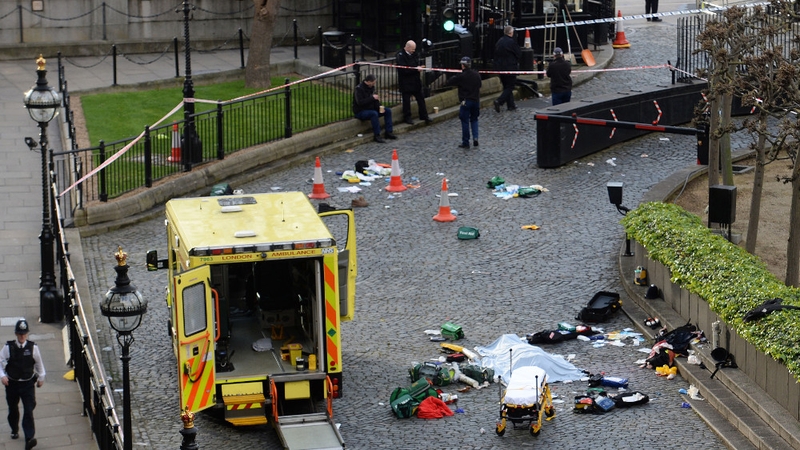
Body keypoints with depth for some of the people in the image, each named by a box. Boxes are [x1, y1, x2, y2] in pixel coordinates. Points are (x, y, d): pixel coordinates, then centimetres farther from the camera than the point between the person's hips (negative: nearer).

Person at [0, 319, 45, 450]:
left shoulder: (33, 347, -8)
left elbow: (38, 363, 7)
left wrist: (41, 377, 15)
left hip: (28, 384, -1)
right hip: (12, 383, 1)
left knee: (29, 411, -11)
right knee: (13, 409, 20)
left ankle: (29, 439, -15)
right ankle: (14, 430, 45)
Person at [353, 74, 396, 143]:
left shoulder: (371, 87, 7)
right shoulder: (359, 89, -18)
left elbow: (375, 100, 14)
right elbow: (360, 102, -29)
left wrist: (379, 107, -6)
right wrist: (372, 98, -27)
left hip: (370, 109, 9)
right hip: (360, 112, -9)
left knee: (388, 111, -2)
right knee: (374, 113, -37)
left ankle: (388, 132, -1)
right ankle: (377, 136, -32)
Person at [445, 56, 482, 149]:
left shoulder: (461, 76, -14)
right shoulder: (476, 75, 2)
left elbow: (448, 83, -7)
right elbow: (480, 84, 19)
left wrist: (453, 77, 12)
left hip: (466, 101, -5)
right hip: (476, 101, 5)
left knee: (465, 122, 3)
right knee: (474, 120, 19)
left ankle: (465, 143, 5)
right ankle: (475, 137, 2)